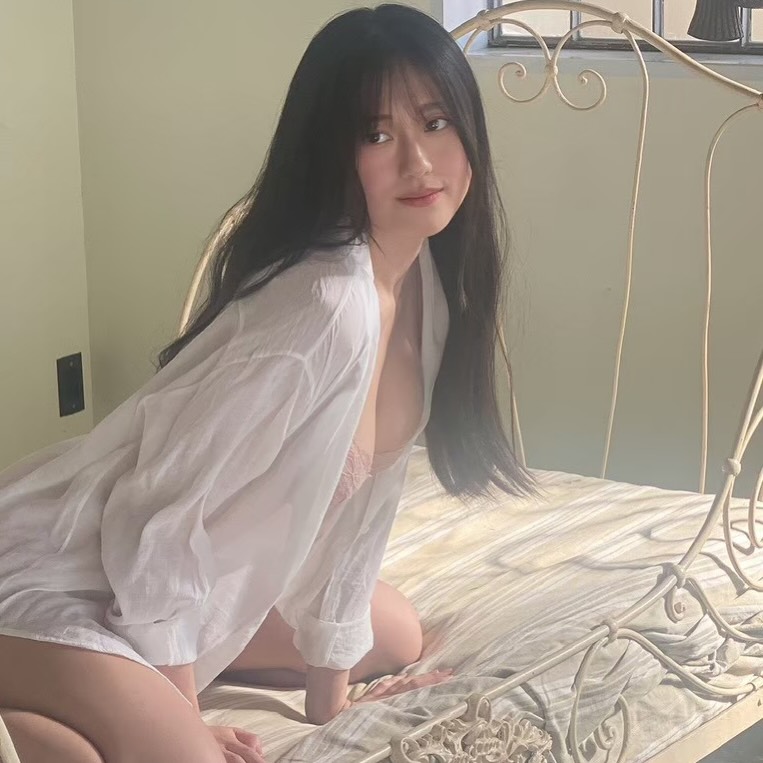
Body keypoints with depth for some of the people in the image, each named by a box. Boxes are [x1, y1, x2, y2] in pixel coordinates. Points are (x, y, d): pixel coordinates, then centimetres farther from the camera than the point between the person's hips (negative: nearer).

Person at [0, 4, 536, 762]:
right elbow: (155, 518, -25)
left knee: (396, 639, 22)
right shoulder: (325, 309, -31)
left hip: (193, 568, 9)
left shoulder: (429, 278, -4)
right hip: (61, 576, -9)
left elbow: (364, 480, 5)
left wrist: (329, 688, 10)